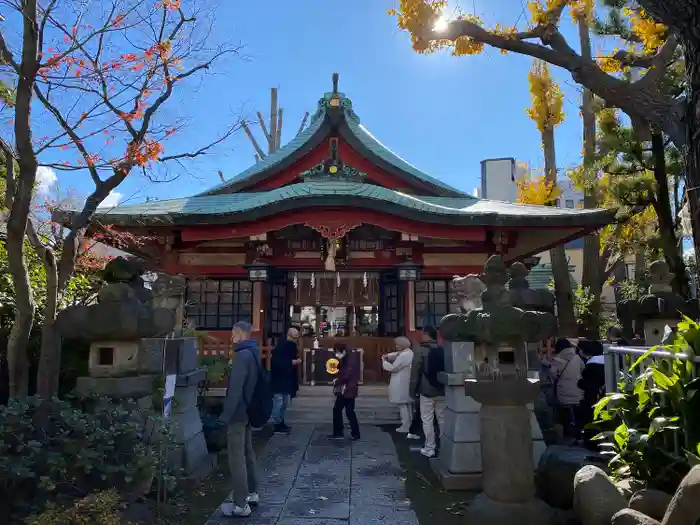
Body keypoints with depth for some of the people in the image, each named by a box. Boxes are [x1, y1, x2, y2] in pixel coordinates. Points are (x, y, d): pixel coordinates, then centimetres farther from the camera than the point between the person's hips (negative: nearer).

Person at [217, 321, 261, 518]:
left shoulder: (243, 355, -20)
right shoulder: (253, 353, 10)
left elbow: (235, 389, -25)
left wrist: (225, 415, -22)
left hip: (238, 413, -10)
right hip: (248, 411, 10)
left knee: (237, 458, -2)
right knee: (247, 453, 19)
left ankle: (240, 505, 5)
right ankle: (251, 493, 30)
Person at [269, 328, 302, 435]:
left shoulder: (291, 346, 12)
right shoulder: (280, 347, -17)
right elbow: (276, 362, -26)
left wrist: (296, 361, 4)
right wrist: (291, 362, -25)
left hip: (287, 380, 10)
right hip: (278, 380, -9)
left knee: (285, 403, 16)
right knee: (278, 402, -4)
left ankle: (281, 422, 26)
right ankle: (277, 425, 3)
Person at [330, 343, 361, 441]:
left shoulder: (351, 361, -17)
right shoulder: (343, 361, 11)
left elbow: (346, 375, -21)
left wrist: (337, 381, -7)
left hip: (349, 390, -9)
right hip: (343, 390, 9)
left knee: (349, 412, -3)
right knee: (337, 410, 10)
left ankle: (356, 434, 10)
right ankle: (338, 433, 19)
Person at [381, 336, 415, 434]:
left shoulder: (403, 356, -23)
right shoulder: (410, 353, 10)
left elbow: (393, 368, -18)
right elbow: (396, 355, 17)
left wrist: (384, 361, -5)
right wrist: (387, 356, 0)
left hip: (401, 384, -10)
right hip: (407, 383, 10)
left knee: (402, 405, -2)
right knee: (408, 404, 17)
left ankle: (405, 427, 4)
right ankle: (408, 424, 28)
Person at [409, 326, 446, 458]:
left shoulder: (420, 350, -11)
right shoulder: (443, 350, 4)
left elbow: (415, 372, -11)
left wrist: (413, 389, -3)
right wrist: (446, 386, 15)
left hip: (426, 391, -5)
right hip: (442, 390, 5)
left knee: (427, 420, 3)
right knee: (442, 419, 14)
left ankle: (430, 448, 6)